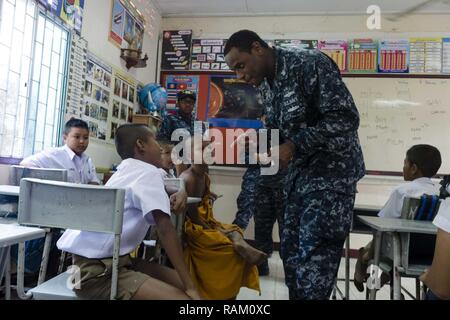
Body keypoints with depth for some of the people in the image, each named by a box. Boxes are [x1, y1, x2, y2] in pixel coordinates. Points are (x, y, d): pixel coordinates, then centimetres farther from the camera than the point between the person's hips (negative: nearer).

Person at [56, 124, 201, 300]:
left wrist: (178, 196, 10)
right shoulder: (149, 172, -11)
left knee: (180, 282, 8)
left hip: (112, 258, 10)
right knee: (185, 290, -19)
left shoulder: (127, 170, 15)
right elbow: (165, 228, -19)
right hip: (96, 269, -10)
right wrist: (190, 287, -17)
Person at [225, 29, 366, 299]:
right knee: (291, 253, 13)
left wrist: (294, 145, -24)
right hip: (299, 174, 8)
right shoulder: (265, 85, 9)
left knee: (313, 261, -6)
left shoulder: (310, 64, -16)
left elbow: (345, 118, -21)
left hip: (331, 171, -8)